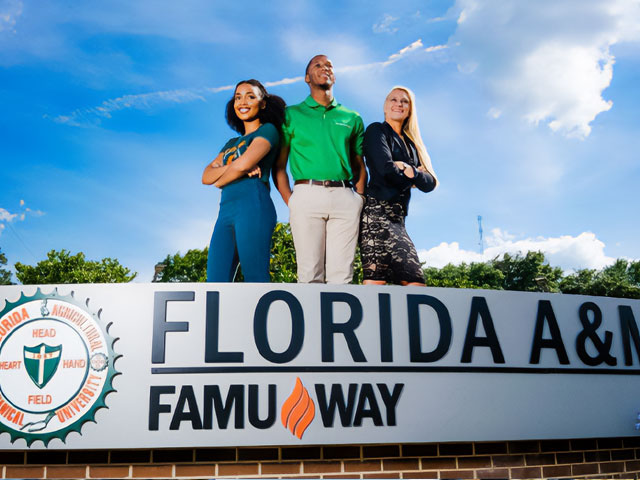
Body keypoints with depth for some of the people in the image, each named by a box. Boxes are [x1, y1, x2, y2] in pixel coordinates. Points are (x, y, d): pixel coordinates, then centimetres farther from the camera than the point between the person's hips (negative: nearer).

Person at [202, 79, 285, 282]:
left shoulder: (268, 130, 9)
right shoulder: (232, 143, 29)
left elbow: (244, 163, -9)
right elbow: (206, 176, 16)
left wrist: (220, 181, 9)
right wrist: (233, 167, -1)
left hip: (253, 205, -7)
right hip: (226, 212, 7)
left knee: (255, 277, -13)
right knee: (216, 280, -5)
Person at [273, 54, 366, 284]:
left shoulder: (352, 118, 21)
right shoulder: (291, 115, 15)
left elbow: (360, 167, 22)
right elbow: (279, 165, 11)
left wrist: (359, 198, 5)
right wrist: (290, 202, -3)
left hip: (344, 196, 2)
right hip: (307, 194, -2)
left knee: (341, 274, -3)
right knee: (310, 273, -6)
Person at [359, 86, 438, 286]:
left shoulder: (411, 143, 24)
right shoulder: (377, 130, 5)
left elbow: (430, 183, 13)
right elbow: (386, 168, -12)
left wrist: (410, 171, -5)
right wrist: (417, 176, 4)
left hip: (397, 217, 7)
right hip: (378, 211, -7)